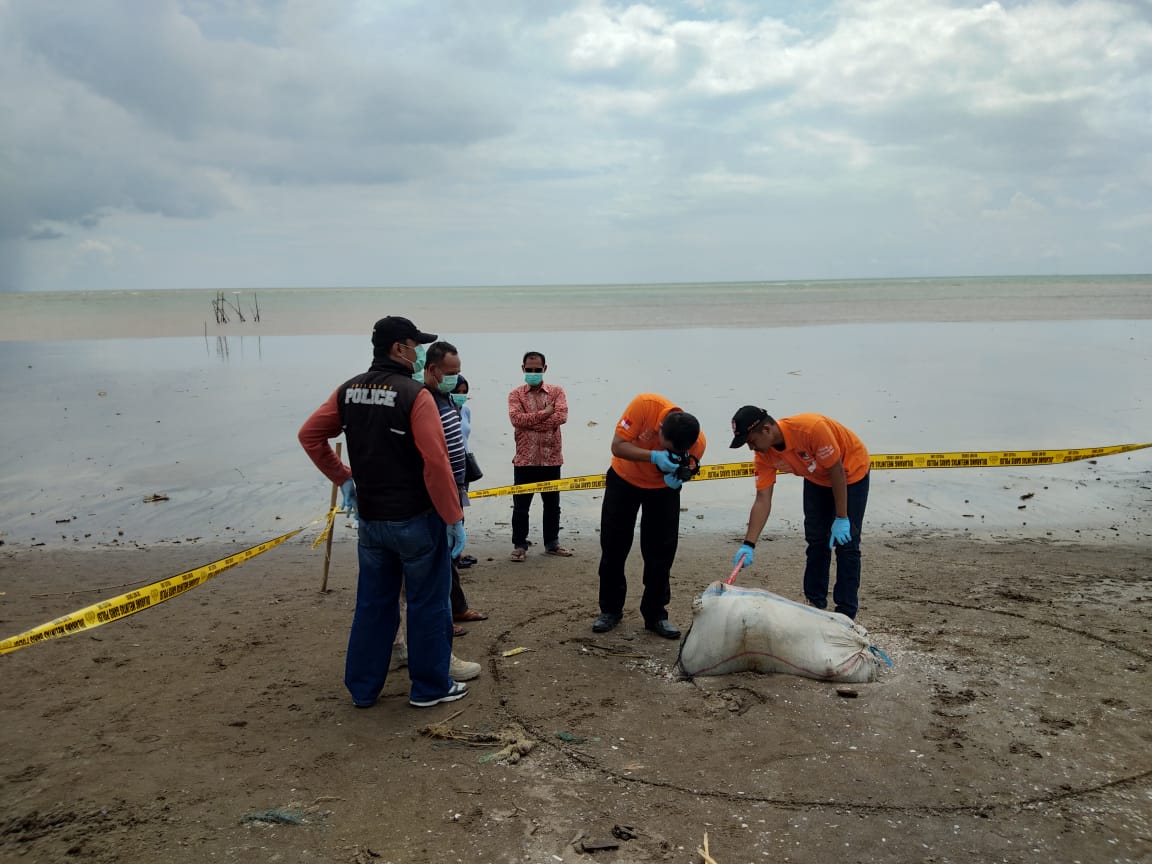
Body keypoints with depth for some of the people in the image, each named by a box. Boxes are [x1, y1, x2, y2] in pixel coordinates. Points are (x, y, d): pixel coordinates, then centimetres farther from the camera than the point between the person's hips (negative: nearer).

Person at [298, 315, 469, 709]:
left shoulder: (349, 390, 4)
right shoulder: (415, 394, -17)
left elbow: (309, 435, 8)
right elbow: (436, 462, -21)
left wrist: (343, 478, 12)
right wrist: (454, 518, -15)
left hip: (370, 518, 6)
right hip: (415, 518, -6)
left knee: (373, 602, 17)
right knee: (427, 602, 8)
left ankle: (363, 688, 25)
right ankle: (430, 687, 19)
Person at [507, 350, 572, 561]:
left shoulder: (557, 391, 4)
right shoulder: (515, 395, 1)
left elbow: (562, 416, -13)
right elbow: (516, 418, -16)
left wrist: (529, 422, -15)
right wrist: (545, 413, -17)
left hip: (551, 459, 1)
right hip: (524, 459, -1)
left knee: (552, 504, 12)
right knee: (521, 506, 5)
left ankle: (552, 543, 26)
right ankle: (519, 545, 16)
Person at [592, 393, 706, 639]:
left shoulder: (698, 443, -29)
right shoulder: (645, 405, -35)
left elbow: (683, 469, -11)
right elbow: (617, 446, -29)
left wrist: (676, 478, -35)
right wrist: (655, 456, -43)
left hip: (662, 488, 0)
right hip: (624, 480, 0)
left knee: (661, 553, -2)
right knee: (613, 548, 5)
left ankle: (656, 614, 13)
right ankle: (610, 609, 19)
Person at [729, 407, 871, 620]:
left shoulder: (812, 428, -39)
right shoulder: (764, 455, -20)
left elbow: (837, 471, -29)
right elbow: (762, 500, -19)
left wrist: (841, 518, -24)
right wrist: (748, 544, -27)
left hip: (851, 471, -6)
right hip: (817, 479, 6)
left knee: (846, 543, -8)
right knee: (816, 540, 8)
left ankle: (846, 614, -1)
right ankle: (816, 603, 21)